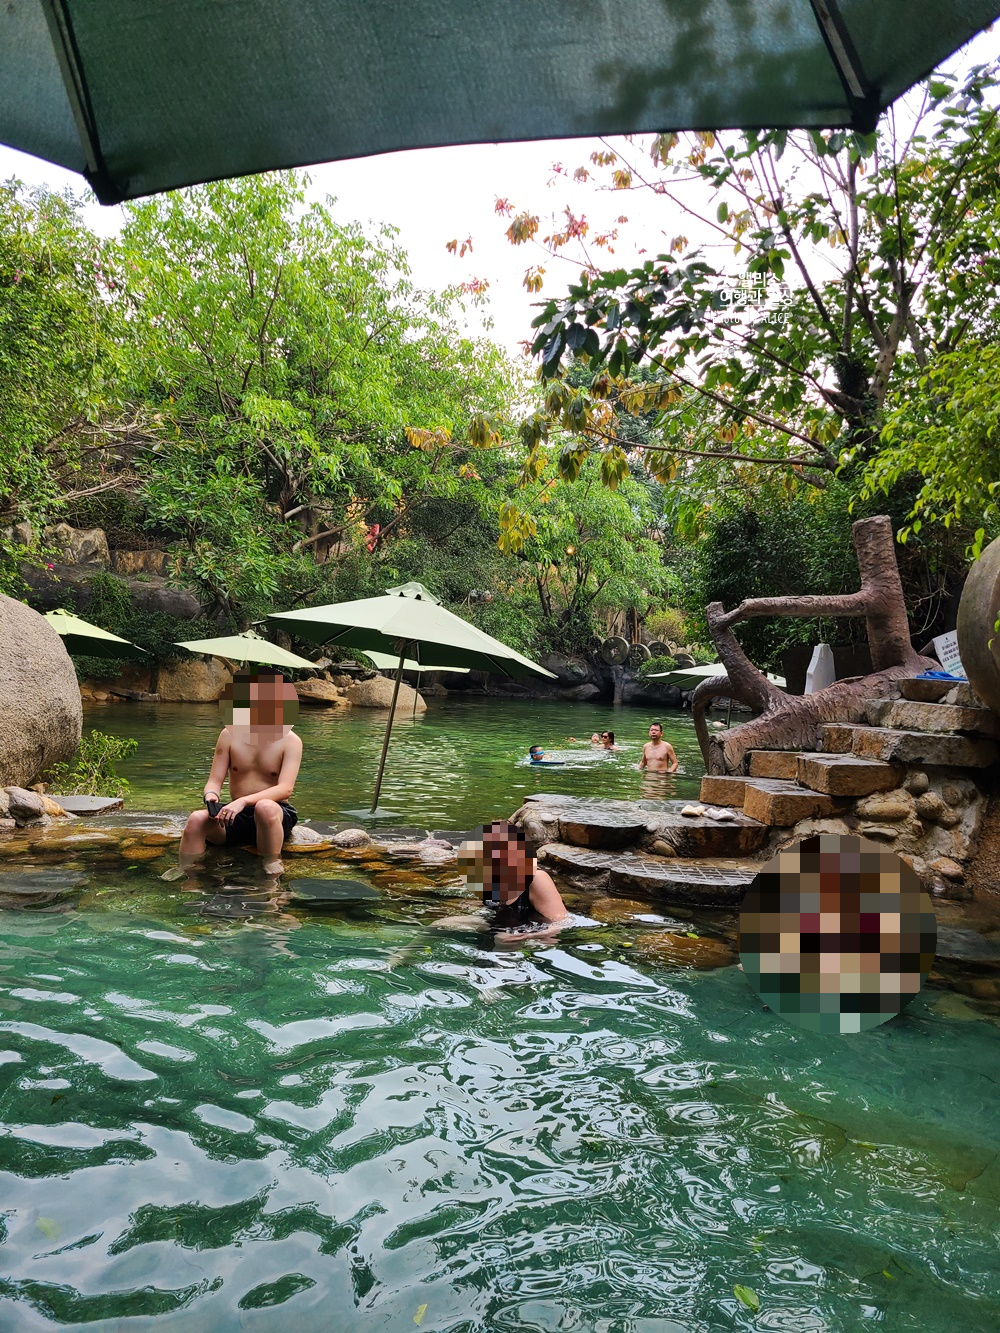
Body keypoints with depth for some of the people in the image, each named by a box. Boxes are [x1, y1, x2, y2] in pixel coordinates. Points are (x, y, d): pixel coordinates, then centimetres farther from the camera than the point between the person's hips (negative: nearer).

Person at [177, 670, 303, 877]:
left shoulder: (290, 741, -7)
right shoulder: (229, 734, 2)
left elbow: (285, 788, -19)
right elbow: (215, 781, 1)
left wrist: (244, 801, -34)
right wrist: (211, 796, -25)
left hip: (275, 815, -3)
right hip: (237, 814, 3)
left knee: (265, 807, -39)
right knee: (196, 819, -28)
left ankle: (272, 870, -24)